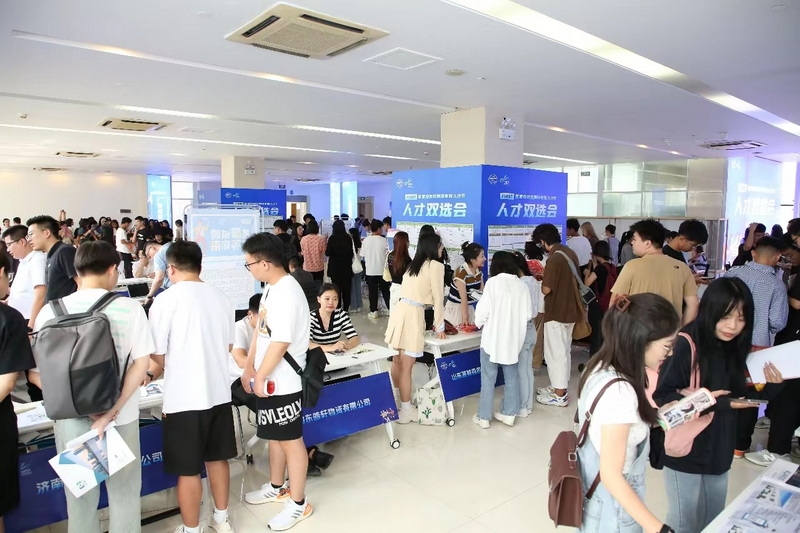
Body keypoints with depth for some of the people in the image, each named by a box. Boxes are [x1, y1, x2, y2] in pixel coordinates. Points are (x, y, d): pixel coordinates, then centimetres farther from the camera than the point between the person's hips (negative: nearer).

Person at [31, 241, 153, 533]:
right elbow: (141, 364, -13)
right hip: (121, 417, -1)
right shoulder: (130, 308, -11)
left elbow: (38, 372, -2)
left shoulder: (50, 311, -5)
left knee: (80, 496, 20)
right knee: (124, 493, 17)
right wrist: (112, 412, -12)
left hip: (71, 419, 2)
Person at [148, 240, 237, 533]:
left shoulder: (166, 300, -13)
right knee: (217, 458, 20)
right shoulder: (221, 297, 2)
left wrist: (152, 371, 15)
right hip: (219, 392, 5)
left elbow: (158, 356, -8)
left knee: (188, 469, 9)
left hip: (184, 397, -5)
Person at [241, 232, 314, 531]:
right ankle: (276, 488, 42)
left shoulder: (286, 294, -25)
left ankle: (298, 503, 21)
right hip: (269, 378, 9)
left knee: (291, 440, 5)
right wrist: (249, 367, 13)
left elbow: (281, 342, -26)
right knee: (274, 435, 23)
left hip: (282, 381, -9)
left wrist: (260, 376, -15)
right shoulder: (271, 288, 7)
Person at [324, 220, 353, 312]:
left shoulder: (332, 238, -10)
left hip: (335, 267, -2)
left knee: (337, 287, 5)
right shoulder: (348, 238, -3)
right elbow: (352, 252, 2)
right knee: (346, 288, 9)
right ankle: (346, 308, 13)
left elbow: (328, 253, -10)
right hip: (347, 266, 2)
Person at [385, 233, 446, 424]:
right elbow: (438, 298, -4)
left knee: (397, 362, 16)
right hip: (412, 315, -8)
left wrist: (431, 321, 33)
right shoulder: (436, 266, -4)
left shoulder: (413, 264, 20)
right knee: (406, 367, 1)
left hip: (400, 311, 8)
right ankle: (406, 411, 12)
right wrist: (439, 326, 6)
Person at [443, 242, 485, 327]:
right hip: (455, 308, -7)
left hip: (470, 308, 7)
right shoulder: (461, 272, -21)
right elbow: (463, 298, -20)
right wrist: (465, 319, -17)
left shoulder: (479, 271, 1)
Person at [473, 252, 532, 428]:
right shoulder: (522, 285, -1)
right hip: (514, 337, 4)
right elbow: (528, 315, 1)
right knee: (511, 376, 16)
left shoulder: (493, 282, -12)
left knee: (488, 378, 6)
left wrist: (480, 323, 6)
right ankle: (509, 413, 25)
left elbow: (483, 309, -14)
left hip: (493, 337, -4)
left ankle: (484, 417, 14)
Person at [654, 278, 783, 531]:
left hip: (719, 451, 7)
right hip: (685, 452, -6)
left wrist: (768, 388, -8)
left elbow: (737, 399, 7)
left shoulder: (734, 349, 1)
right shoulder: (686, 346, -20)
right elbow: (660, 398, -22)